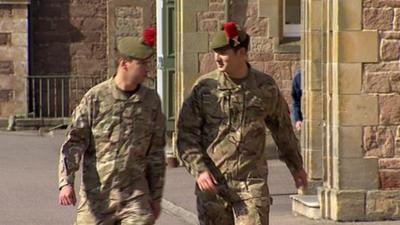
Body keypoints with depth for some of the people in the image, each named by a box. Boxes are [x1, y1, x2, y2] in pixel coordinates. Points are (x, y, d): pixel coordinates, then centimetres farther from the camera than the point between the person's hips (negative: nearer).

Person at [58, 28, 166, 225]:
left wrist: (156, 196, 12)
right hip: (97, 193, -2)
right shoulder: (95, 97, -4)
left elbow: (156, 152, 11)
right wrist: (66, 182, -15)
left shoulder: (151, 101, 4)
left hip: (135, 195, 2)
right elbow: (74, 142, -4)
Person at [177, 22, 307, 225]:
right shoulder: (204, 87, -1)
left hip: (252, 183, 0)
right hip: (212, 184, 1)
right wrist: (199, 170, -15)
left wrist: (296, 166, 27)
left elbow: (283, 129, 17)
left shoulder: (265, 87, 2)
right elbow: (186, 134, -1)